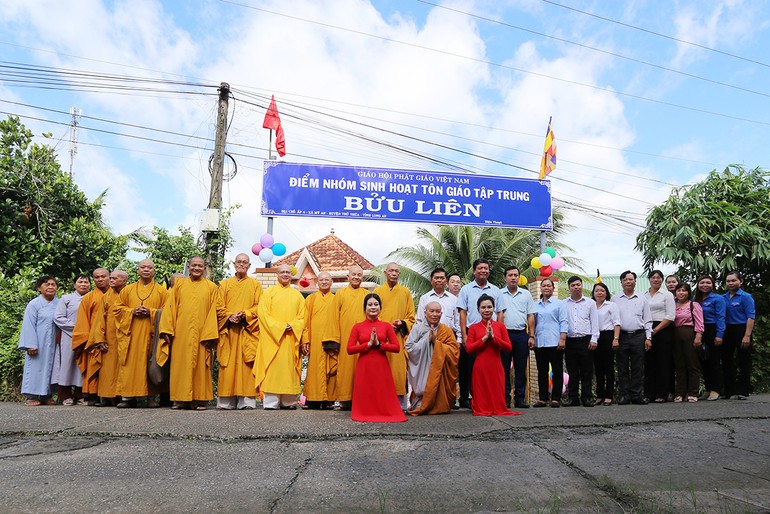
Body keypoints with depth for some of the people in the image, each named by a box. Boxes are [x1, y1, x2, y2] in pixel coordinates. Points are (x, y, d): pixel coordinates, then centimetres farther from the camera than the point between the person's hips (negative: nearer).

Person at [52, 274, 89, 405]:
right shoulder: (66, 299, 8)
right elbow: (58, 318, 0)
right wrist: (75, 326, -8)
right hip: (69, 337, -2)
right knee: (68, 364, -4)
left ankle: (80, 396, 7)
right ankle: (66, 396, 2)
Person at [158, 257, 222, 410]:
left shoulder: (211, 287, 7)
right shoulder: (179, 284, 11)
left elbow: (215, 311, 1)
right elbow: (169, 307, 7)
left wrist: (210, 334, -8)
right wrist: (167, 330, -4)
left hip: (201, 333, -1)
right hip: (181, 334, 2)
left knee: (200, 365, 0)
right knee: (180, 365, 3)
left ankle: (200, 400, 6)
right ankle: (181, 399, 10)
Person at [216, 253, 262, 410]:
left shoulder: (255, 284, 14)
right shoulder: (224, 284, 17)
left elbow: (259, 306, 4)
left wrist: (244, 315, -11)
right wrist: (230, 316, -10)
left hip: (248, 330, -1)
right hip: (228, 330, 1)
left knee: (247, 364, -6)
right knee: (228, 365, -3)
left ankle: (247, 400, -5)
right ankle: (226, 401, 0)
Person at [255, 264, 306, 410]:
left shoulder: (297, 295, 16)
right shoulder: (269, 292, 8)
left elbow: (302, 317, 11)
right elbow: (264, 314, -2)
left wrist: (292, 326, -9)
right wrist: (280, 327, -13)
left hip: (291, 339, 3)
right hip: (272, 338, -2)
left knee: (289, 368, 0)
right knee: (272, 368, -7)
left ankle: (288, 401, 5)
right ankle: (271, 402, -4)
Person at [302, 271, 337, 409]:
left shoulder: (336, 300, 12)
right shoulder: (310, 299, 12)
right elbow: (305, 320, 6)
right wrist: (305, 340, -4)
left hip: (332, 340, 1)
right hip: (315, 340, 0)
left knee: (331, 369, -1)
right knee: (315, 368, -4)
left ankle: (328, 399, 5)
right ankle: (313, 400, 2)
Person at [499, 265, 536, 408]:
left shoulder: (526, 294, 11)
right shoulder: (499, 294, 4)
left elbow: (530, 316, 10)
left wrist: (531, 336, 3)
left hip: (521, 334, 2)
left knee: (521, 368, 5)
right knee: (504, 367, 2)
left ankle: (520, 398, 12)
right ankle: (505, 398, 8)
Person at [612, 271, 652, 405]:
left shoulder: (642, 300, 13)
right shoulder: (615, 300, 10)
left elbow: (647, 320, 12)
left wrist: (648, 338, 3)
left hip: (638, 337, 1)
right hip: (621, 337, 0)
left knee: (638, 368, 1)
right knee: (622, 368, 2)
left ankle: (636, 395, 8)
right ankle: (624, 395, 7)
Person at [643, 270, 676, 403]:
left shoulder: (667, 295, 2)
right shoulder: (643, 295, 13)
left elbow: (670, 316, -5)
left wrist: (655, 330, -12)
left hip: (663, 330, -3)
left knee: (663, 362, -2)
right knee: (648, 362, 3)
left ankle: (661, 394, 4)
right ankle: (649, 393, 8)